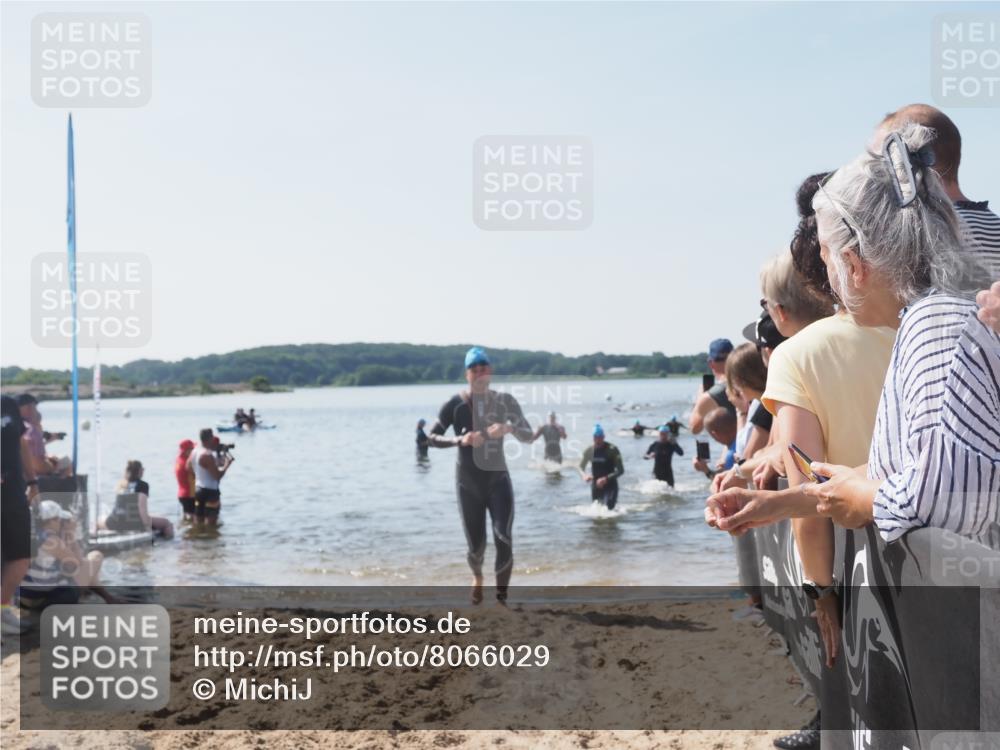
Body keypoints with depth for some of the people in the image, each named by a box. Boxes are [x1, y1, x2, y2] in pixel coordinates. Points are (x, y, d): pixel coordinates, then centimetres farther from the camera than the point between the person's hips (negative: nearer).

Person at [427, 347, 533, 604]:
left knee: (504, 540, -17)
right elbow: (432, 437, -3)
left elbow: (529, 435, -1)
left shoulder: (505, 401, -1)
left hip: (498, 479, 1)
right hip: (468, 483, -1)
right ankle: (477, 576, 43)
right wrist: (460, 440, -22)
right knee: (476, 547, 7)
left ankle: (502, 598, -4)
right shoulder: (456, 404, -6)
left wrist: (509, 428, -23)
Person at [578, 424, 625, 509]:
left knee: (608, 508, -21)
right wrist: (584, 475, -15)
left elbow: (621, 470, -13)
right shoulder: (589, 450, -1)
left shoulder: (612, 450, -13)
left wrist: (606, 479, -25)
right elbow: (581, 467, 9)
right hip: (596, 485, 5)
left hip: (610, 485, -5)